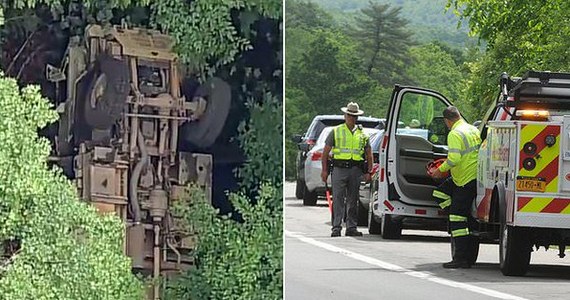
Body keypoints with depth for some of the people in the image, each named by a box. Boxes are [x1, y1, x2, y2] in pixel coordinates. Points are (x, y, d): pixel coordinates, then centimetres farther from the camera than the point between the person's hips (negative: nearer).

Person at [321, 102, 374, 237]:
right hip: (339, 169, -3)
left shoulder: (362, 134, 14)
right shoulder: (336, 132, 7)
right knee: (338, 199, -9)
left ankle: (351, 227, 10)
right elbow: (325, 152, 7)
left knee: (353, 200, 5)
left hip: (355, 170, 3)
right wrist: (324, 170, -1)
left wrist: (369, 172, 7)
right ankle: (336, 228, -10)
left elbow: (369, 154, 17)